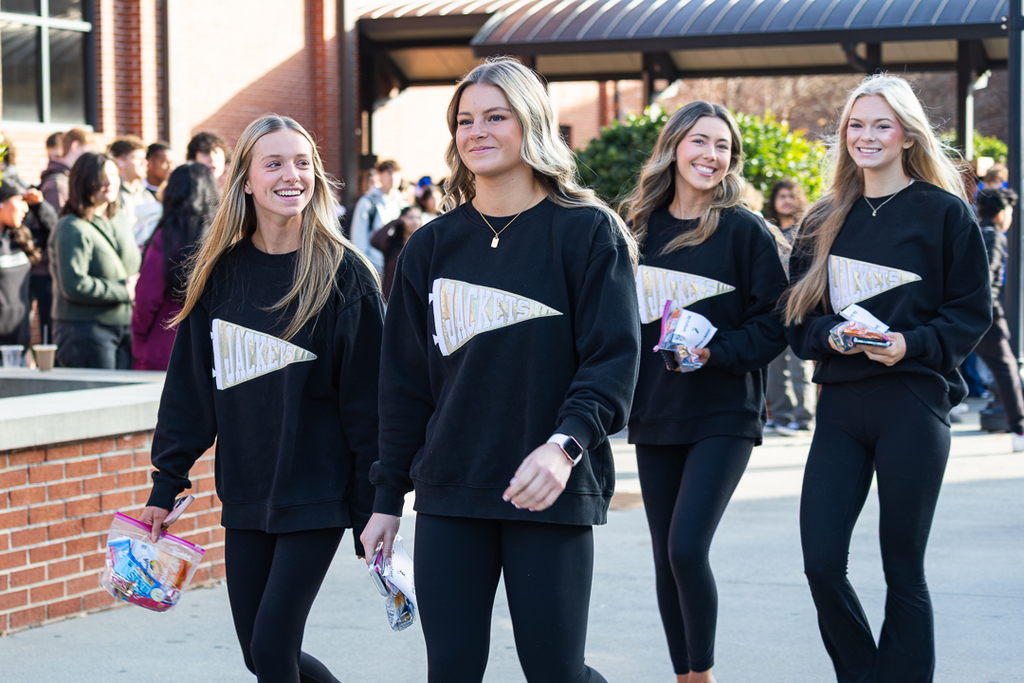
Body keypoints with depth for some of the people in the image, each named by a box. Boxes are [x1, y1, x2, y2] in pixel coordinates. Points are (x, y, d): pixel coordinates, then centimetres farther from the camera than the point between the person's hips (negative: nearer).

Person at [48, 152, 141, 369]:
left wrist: (136, 285, 0)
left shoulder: (120, 219, 12)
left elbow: (135, 264, 25)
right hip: (85, 329, -8)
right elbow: (74, 286, -21)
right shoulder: (71, 229, -14)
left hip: (124, 326, 8)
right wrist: (124, 292, -14)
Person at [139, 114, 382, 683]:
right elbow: (190, 385, 11)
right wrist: (167, 483, 9)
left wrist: (372, 508, -9)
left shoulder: (343, 274, -7)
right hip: (245, 496, 5)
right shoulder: (220, 273, 5)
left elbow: (368, 399, -7)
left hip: (317, 494, -5)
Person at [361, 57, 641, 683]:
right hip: (449, 494, 4)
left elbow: (614, 356, -9)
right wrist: (388, 497, 11)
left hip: (551, 492, -4)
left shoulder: (587, 231, -1)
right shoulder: (433, 246, 11)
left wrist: (565, 444, -24)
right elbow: (404, 379, 14)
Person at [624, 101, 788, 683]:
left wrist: (715, 351, -19)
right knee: (666, 562, 7)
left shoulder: (746, 230, -5)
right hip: (655, 416, 5)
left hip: (723, 416, -5)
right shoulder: (642, 230, 8)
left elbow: (775, 323, -7)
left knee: (687, 548, -16)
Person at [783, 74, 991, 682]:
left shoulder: (945, 213, 1)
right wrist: (829, 335, -9)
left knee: (903, 569, 1)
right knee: (821, 561, -3)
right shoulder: (826, 220, 13)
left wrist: (911, 345, -16)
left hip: (913, 403, -4)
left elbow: (972, 314, -1)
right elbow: (798, 315, 13)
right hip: (840, 403, 4)